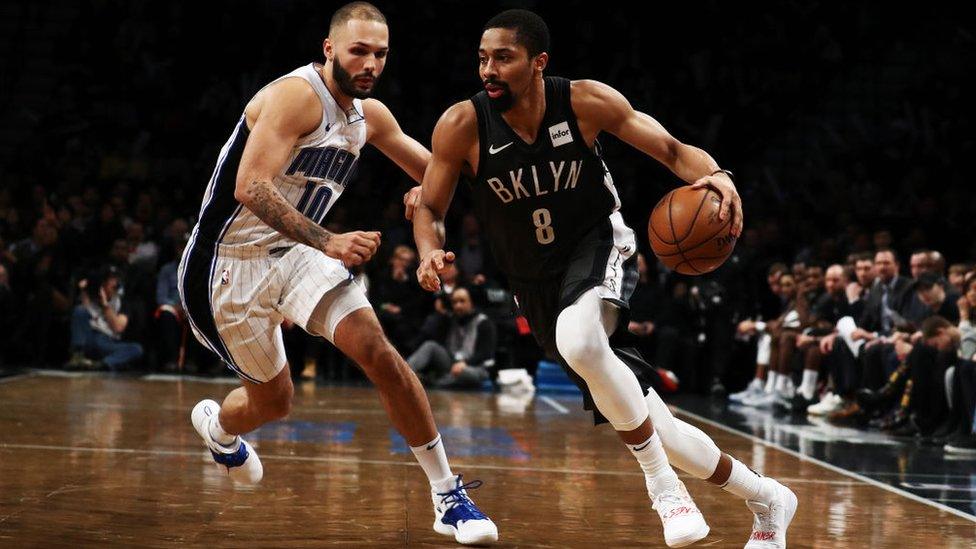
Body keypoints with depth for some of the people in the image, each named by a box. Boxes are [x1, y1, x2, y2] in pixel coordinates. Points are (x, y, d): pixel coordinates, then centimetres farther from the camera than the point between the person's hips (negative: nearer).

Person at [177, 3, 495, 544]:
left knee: (377, 350, -16)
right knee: (272, 401, 9)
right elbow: (251, 188, -32)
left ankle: (449, 497, -10)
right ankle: (216, 424, 48)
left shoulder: (370, 115, 3)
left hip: (294, 253, 6)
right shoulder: (296, 96, -22)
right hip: (229, 262, -6)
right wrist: (328, 243, -41)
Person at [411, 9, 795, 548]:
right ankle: (765, 498, 27)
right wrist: (430, 252, -25)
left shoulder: (585, 101, -16)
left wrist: (714, 175, -29)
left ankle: (663, 484, -20)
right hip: (535, 283, 3)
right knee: (644, 424, 5)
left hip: (597, 246, -3)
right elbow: (429, 208, -2)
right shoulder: (461, 126, -15)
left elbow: (671, 149, -8)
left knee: (578, 342, -39)